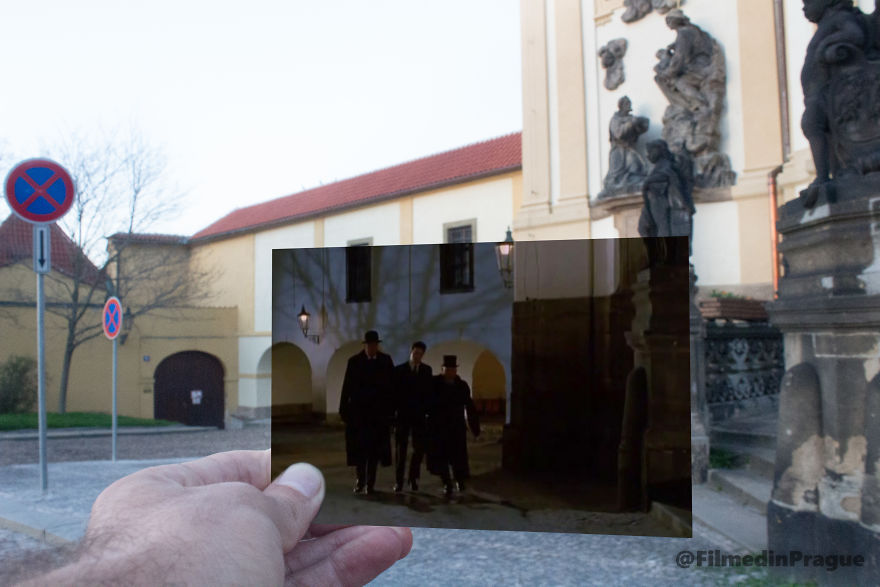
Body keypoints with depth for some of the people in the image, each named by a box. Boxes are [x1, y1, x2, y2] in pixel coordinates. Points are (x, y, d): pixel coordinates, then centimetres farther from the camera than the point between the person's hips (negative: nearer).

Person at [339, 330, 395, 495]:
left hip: (379, 412, 1)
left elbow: (392, 385, 3)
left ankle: (370, 483, 10)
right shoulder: (354, 361, -2)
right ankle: (360, 481, 14)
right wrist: (343, 408, -4)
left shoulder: (386, 361, 1)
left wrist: (392, 406, -3)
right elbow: (347, 387, -2)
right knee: (359, 447, 1)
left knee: (374, 448, 3)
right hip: (358, 411, -1)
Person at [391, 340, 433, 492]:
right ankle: (399, 481, 8)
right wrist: (392, 412, -5)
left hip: (419, 415, 2)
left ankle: (413, 478, 16)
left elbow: (428, 391, 5)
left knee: (419, 448, 0)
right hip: (402, 415, -2)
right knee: (400, 449, 2)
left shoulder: (427, 370, 5)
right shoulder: (399, 370, -1)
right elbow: (394, 392, -1)